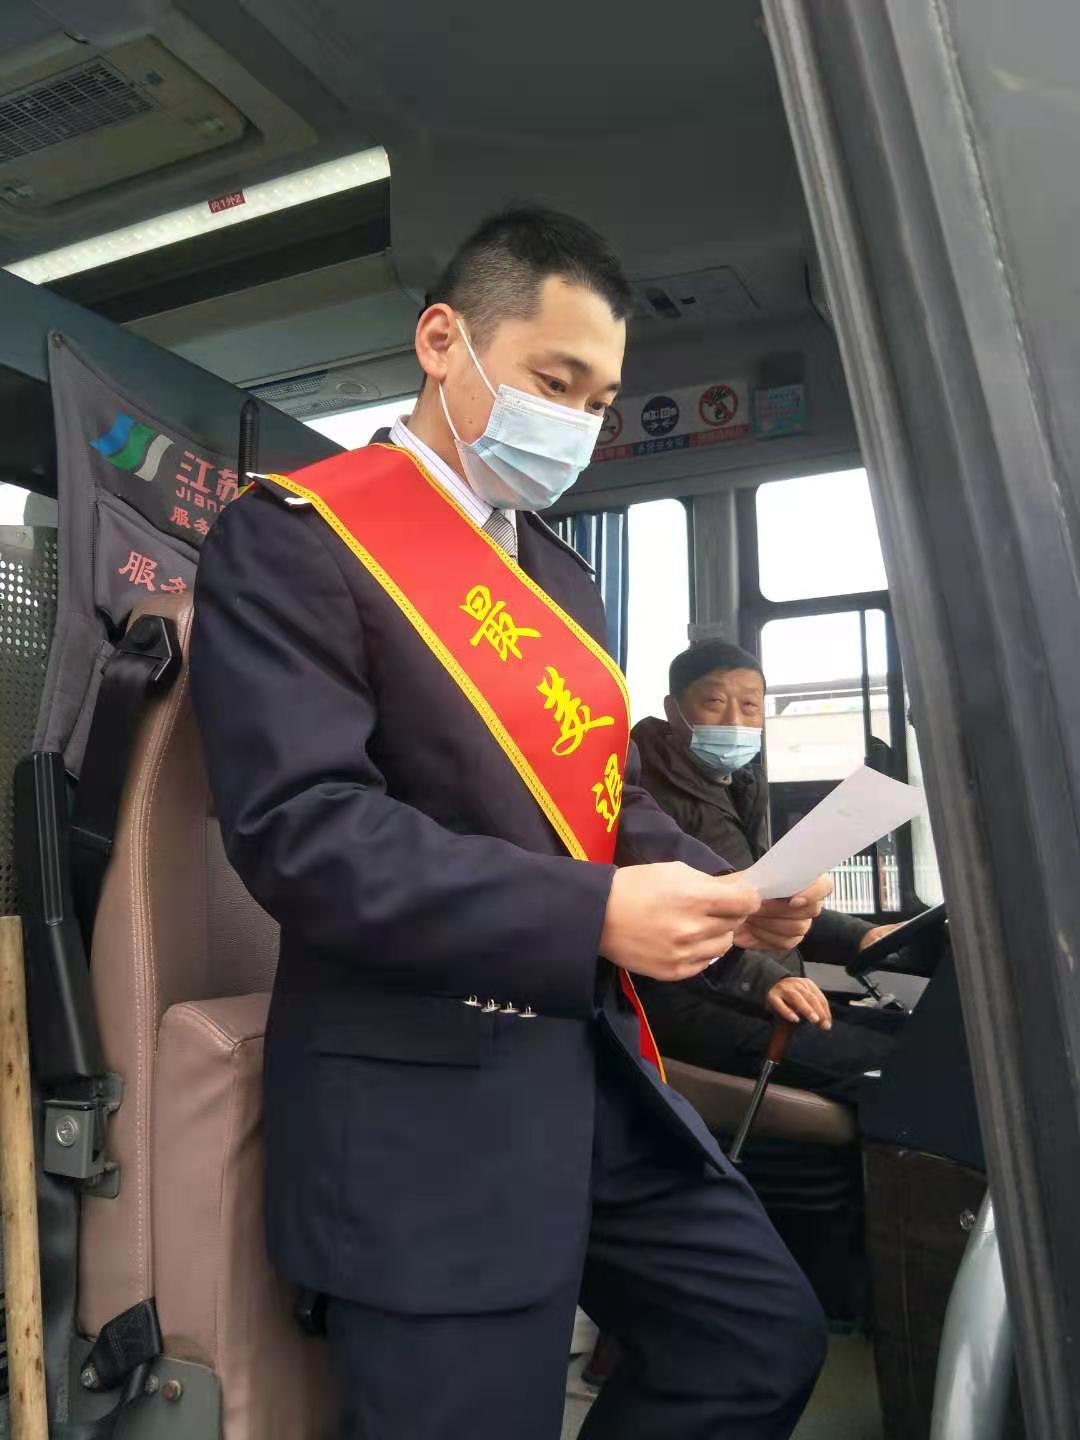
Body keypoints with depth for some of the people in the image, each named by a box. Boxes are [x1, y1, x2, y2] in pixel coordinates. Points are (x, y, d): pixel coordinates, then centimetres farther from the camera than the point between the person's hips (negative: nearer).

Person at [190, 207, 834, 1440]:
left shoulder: (558, 572, 15)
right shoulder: (294, 536, -10)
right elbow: (300, 828, -20)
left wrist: (722, 895, -2)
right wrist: (593, 917, -25)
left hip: (597, 1062, 8)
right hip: (424, 1102, -7)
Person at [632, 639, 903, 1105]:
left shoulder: (742, 790, 21)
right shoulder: (652, 793, -8)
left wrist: (858, 938, 13)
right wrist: (761, 979, -30)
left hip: (765, 1000, 9)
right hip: (692, 1002, -9)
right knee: (895, 1065, -21)